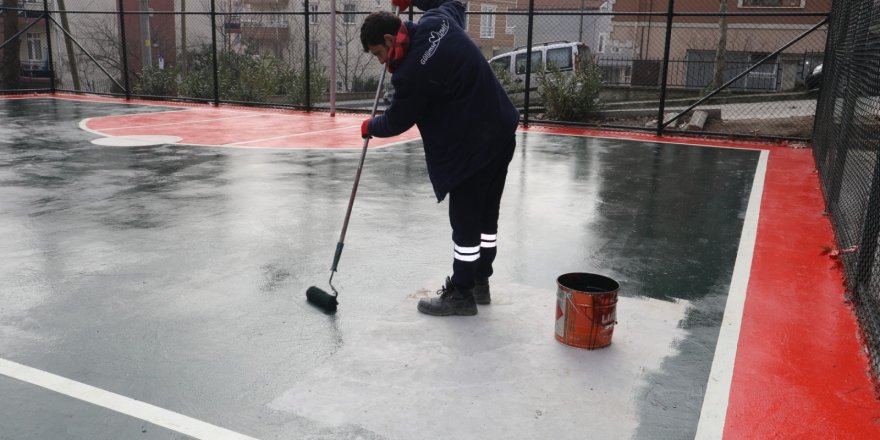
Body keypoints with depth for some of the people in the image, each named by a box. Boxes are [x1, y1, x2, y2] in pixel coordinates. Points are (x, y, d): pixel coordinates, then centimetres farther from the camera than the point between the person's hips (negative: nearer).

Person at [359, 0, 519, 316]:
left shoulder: (413, 72, -22)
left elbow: (396, 122, -7)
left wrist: (370, 127, 13)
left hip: (471, 147, -10)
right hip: (500, 132, 10)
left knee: (465, 222, 3)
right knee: (486, 215, 18)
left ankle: (461, 294, 16)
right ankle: (480, 282, 32)